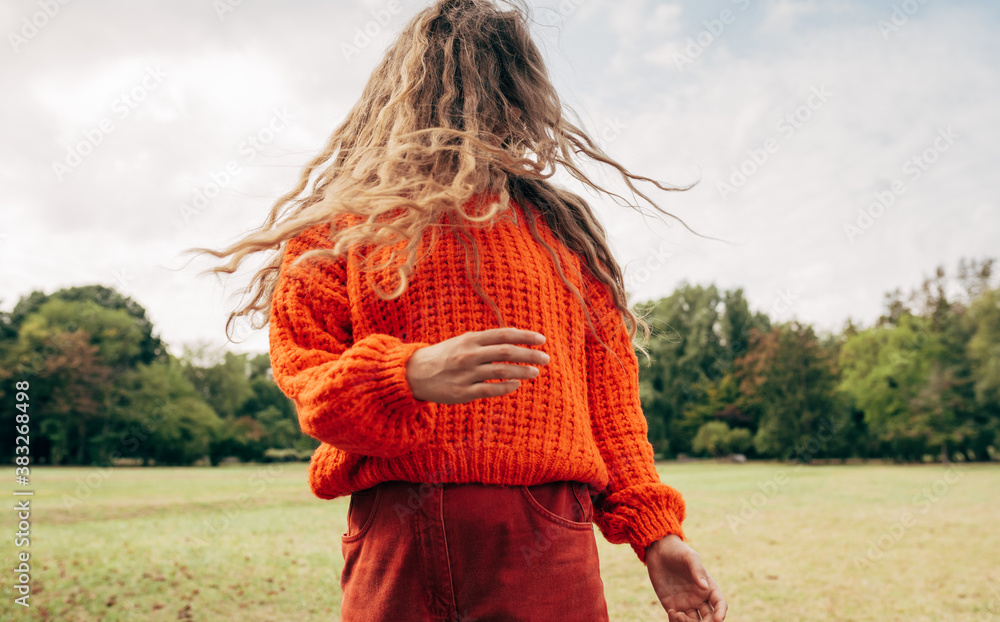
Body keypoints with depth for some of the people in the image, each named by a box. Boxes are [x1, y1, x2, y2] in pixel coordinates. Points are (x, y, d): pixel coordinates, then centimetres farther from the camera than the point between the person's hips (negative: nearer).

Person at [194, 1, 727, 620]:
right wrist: (407, 376, -19)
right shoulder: (341, 224, 9)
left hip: (545, 543, 2)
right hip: (394, 540, -1)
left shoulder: (563, 229, 15)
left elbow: (610, 395, 11)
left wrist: (655, 530, 4)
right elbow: (302, 370, 2)